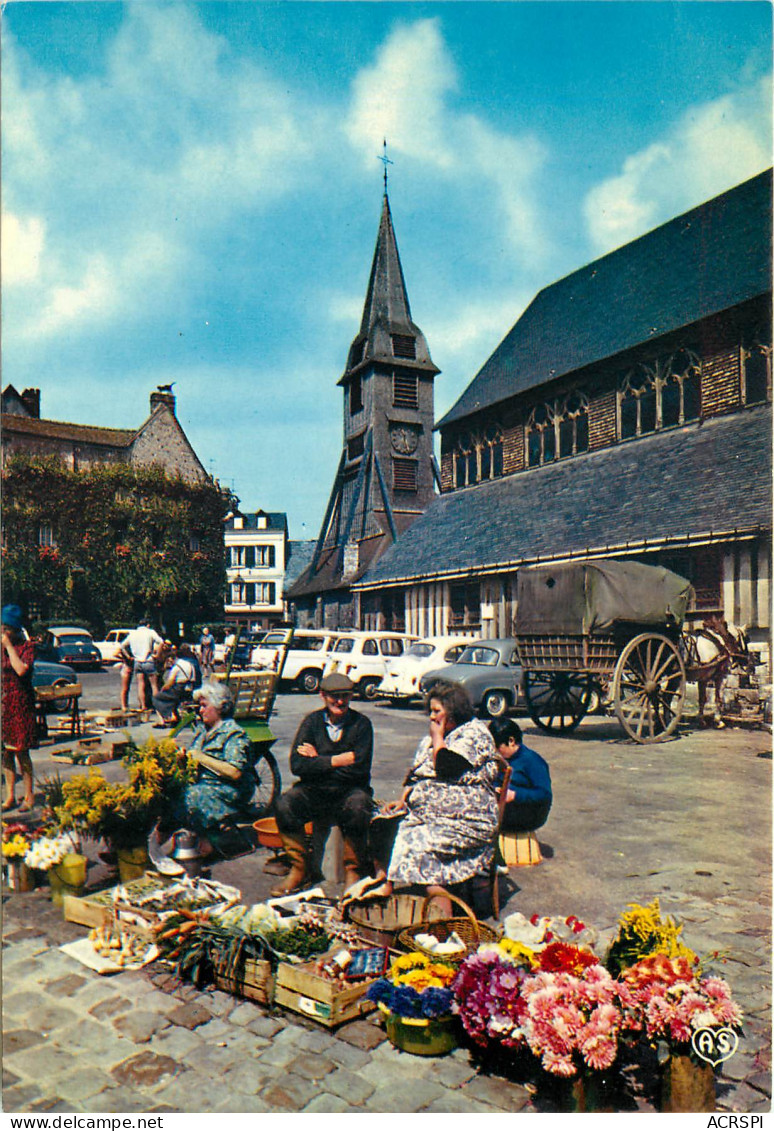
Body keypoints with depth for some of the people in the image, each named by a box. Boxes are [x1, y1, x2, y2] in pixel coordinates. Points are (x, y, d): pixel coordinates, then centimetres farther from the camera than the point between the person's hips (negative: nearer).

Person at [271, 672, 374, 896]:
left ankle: (353, 871, -8)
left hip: (350, 790, -2)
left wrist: (318, 760, -8)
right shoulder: (313, 721, 4)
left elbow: (359, 768, -12)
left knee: (358, 807, -33)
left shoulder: (361, 724, -2)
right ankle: (300, 870, -5)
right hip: (314, 790, 2)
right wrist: (337, 761, -13)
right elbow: (297, 765, -7)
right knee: (285, 804, -25)